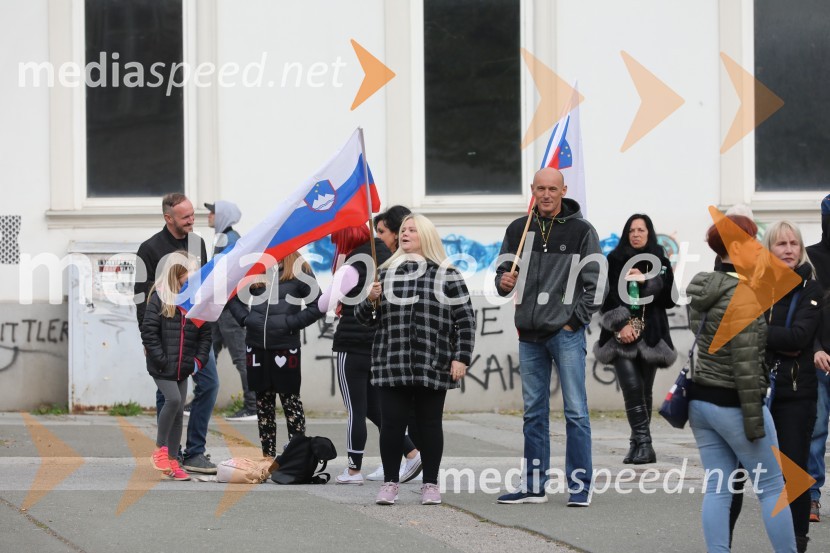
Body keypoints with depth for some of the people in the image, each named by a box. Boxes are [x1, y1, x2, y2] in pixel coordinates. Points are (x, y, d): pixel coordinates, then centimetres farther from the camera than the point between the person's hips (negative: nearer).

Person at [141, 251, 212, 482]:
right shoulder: (160, 298, -8)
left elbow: (205, 333, 12)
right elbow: (148, 331, -10)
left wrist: (199, 359, 1)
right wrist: (161, 359, -14)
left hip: (183, 367, 5)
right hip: (162, 367, -5)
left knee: (179, 411, 7)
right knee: (173, 399, -20)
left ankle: (172, 461, 12)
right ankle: (160, 447, -3)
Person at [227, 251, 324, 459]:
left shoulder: (298, 268, -2)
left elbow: (317, 306, -3)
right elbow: (233, 297, 17)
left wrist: (292, 323, -10)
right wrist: (244, 318, 1)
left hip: (286, 346, -4)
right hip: (256, 346, 4)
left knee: (290, 400, 1)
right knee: (263, 401, 9)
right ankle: (268, 456, 16)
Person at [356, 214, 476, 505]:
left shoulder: (447, 276, 4)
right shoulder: (386, 273, 12)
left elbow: (465, 320, 2)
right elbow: (365, 318, 15)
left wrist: (461, 358, -6)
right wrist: (370, 300, -7)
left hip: (433, 367, -2)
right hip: (392, 365, 2)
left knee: (430, 423, 4)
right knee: (391, 423, -1)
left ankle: (430, 484, 12)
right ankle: (390, 483, 8)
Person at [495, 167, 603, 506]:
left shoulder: (581, 231, -2)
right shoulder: (518, 230, 10)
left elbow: (596, 282, -3)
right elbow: (503, 272, 18)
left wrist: (576, 320, -9)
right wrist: (503, 281, -5)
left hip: (566, 334, -5)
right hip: (529, 335, 5)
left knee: (575, 411, -4)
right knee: (534, 412, 9)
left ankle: (580, 486, -1)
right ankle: (534, 486, 14)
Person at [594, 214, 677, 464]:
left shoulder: (660, 263, 9)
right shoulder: (614, 261, 7)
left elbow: (669, 300, 0)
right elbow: (606, 297, 0)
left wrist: (646, 281, -11)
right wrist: (621, 324, -11)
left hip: (650, 336, 1)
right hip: (622, 336, -1)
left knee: (644, 391, 3)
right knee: (632, 387, -16)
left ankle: (639, 444, 11)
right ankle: (643, 444, -21)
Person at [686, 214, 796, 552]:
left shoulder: (703, 292, 8)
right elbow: (745, 364, -20)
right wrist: (754, 419, -18)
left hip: (700, 399, 8)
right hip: (733, 405, -8)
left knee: (716, 489, 6)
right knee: (772, 487, 4)